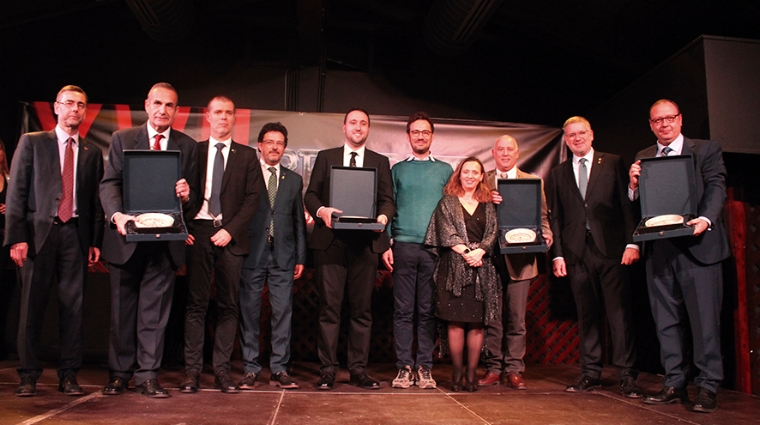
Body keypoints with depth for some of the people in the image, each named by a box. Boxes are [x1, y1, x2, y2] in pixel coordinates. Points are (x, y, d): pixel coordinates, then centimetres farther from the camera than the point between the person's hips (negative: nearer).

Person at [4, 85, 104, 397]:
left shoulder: (92, 152, 13)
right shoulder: (32, 142, 8)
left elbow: (96, 200, 9)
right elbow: (16, 192, 2)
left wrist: (96, 241, 1)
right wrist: (16, 237, -7)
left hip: (76, 234, 1)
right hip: (39, 232, -1)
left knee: (73, 306, 2)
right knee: (32, 306, 1)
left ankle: (68, 376, 10)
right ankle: (28, 376, 11)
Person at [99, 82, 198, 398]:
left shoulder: (188, 146, 7)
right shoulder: (122, 139, 6)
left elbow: (194, 192, 5)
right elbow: (109, 183, -2)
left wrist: (187, 194, -20)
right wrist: (117, 215, -21)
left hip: (165, 240, 0)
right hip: (127, 237, 1)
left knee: (155, 310, 4)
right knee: (121, 309, 10)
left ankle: (148, 376, 12)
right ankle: (119, 373, 22)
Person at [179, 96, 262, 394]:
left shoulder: (247, 156, 11)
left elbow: (253, 197, 3)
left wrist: (231, 230, -9)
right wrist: (183, 227, -5)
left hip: (230, 235, 0)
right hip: (198, 232, 0)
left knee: (228, 304, 1)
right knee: (196, 302, 0)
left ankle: (222, 370, 8)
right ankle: (192, 370, 7)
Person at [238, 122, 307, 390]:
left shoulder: (294, 180, 15)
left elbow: (299, 221, 14)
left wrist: (301, 257, 9)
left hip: (283, 256, 2)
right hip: (252, 254, -2)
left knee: (283, 313, 1)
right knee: (249, 313, 2)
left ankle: (279, 370, 10)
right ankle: (250, 369, 13)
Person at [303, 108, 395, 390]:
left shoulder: (380, 162, 17)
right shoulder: (325, 157, 15)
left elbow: (387, 200, 9)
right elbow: (310, 194, 9)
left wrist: (383, 217, -13)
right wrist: (321, 210, -13)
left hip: (365, 242, 1)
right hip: (331, 241, -1)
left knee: (362, 308, 4)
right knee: (329, 306, 0)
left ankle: (359, 369, 11)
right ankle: (327, 370, 7)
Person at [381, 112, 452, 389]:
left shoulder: (445, 170, 13)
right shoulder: (397, 170, 13)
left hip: (434, 247, 0)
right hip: (404, 245, 0)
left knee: (428, 310, 2)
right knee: (403, 309, 0)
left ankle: (424, 367, 9)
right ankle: (404, 366, 7)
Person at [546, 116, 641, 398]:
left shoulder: (613, 163, 9)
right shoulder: (557, 174, 15)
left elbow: (627, 204, 3)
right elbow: (555, 217, 11)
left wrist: (631, 242, -7)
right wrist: (557, 254, 3)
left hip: (611, 248, -2)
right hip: (577, 252, 2)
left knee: (619, 312, -3)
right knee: (586, 314, 7)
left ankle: (627, 376, 4)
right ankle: (590, 373, 15)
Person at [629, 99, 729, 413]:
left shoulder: (706, 150, 6)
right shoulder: (643, 158, 15)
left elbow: (716, 188, -6)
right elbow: (636, 205, 9)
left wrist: (706, 218, -24)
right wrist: (633, 185, -12)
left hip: (698, 245, -3)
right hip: (659, 249, 4)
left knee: (704, 319, -2)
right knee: (666, 320, 9)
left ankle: (707, 387, 8)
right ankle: (674, 384, 18)